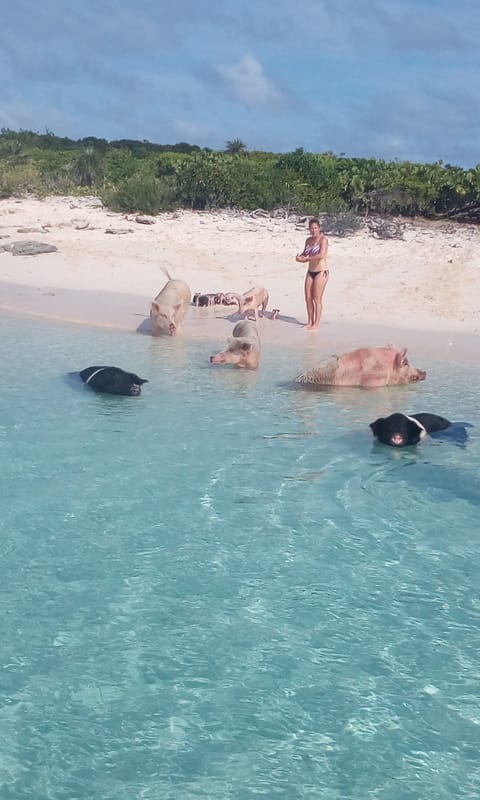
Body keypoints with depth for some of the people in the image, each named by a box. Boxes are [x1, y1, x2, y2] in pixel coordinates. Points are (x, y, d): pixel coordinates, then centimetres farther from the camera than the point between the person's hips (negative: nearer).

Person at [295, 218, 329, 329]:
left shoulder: (323, 239, -12)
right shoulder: (309, 240, 10)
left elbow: (322, 255, -26)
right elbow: (305, 254, 19)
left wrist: (306, 259, -17)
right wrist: (299, 257, -5)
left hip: (321, 272, -7)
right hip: (310, 272, 7)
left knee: (317, 299, -3)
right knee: (308, 298, 8)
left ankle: (317, 323, 6)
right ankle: (310, 322, 20)